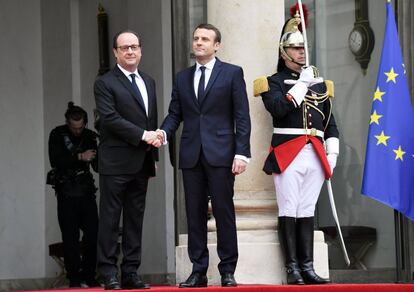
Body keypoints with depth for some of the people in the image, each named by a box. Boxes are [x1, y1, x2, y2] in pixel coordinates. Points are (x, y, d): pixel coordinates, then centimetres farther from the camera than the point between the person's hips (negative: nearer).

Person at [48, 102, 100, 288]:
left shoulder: (90, 136, 6)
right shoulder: (57, 135, 0)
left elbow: (97, 166, 4)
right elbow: (55, 161, -13)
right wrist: (80, 157, -18)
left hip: (86, 192, 3)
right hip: (67, 193, -3)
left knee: (93, 234, -5)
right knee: (71, 237, -3)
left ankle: (88, 276, 7)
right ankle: (74, 278, 2)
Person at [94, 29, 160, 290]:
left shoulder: (149, 82, 18)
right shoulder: (106, 84, -4)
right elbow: (110, 119, -15)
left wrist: (154, 156, 15)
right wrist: (142, 135, -17)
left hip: (141, 163, 6)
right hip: (116, 163, -6)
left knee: (135, 219, 7)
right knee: (110, 219, -4)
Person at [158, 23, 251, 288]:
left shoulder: (232, 74, 3)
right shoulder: (183, 78, 15)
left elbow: (242, 116, -2)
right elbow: (175, 114, 13)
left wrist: (241, 153, -10)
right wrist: (163, 133, -9)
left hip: (220, 154, -4)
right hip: (191, 155, 4)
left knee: (224, 212, -2)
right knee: (195, 214, 5)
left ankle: (228, 271, 3)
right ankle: (198, 271, 9)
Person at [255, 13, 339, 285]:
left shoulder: (319, 83, 18)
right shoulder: (273, 82, 4)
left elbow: (330, 121, 18)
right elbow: (278, 108, -16)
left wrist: (333, 152, 9)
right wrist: (302, 84, -11)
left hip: (315, 154, 4)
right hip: (288, 153, -4)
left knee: (307, 211, 5)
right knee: (289, 212, -5)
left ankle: (307, 267, 5)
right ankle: (293, 268, -3)